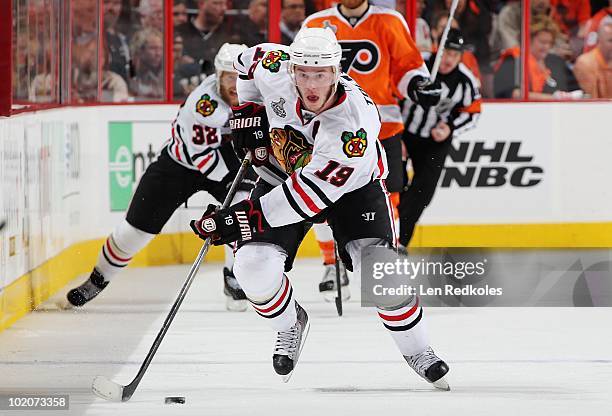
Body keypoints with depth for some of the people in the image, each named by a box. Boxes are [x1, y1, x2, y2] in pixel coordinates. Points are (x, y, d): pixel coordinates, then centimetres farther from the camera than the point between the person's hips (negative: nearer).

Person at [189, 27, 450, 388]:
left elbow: (312, 191, -38)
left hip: (351, 183, -3)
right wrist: (248, 110, -8)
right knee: (254, 267, -16)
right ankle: (291, 326, 16)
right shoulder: (274, 68, -27)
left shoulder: (355, 122, -40)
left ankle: (416, 349, 3)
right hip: (281, 174, 3)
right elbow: (251, 60, 1)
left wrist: (246, 217, -40)